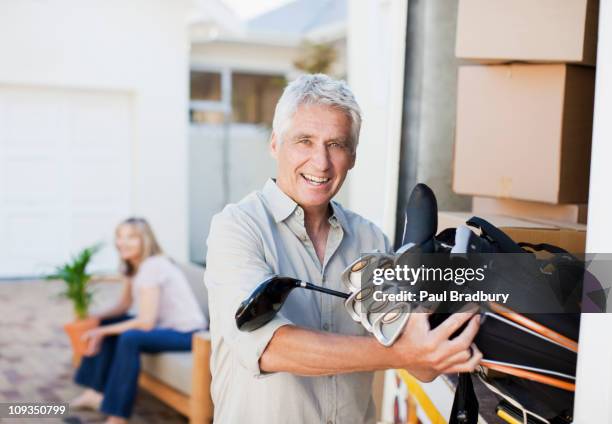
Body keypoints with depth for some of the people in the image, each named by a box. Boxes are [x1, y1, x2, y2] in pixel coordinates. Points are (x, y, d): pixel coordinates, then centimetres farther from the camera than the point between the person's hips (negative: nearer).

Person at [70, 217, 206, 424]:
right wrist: (95, 317, -6)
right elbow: (123, 306, 10)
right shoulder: (133, 266, 5)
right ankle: (96, 392, 15)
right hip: (164, 324, 10)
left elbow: (146, 322, -26)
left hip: (186, 333, -10)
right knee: (105, 322, 9)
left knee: (129, 338, -32)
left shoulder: (152, 267, -23)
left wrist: (103, 331, -18)